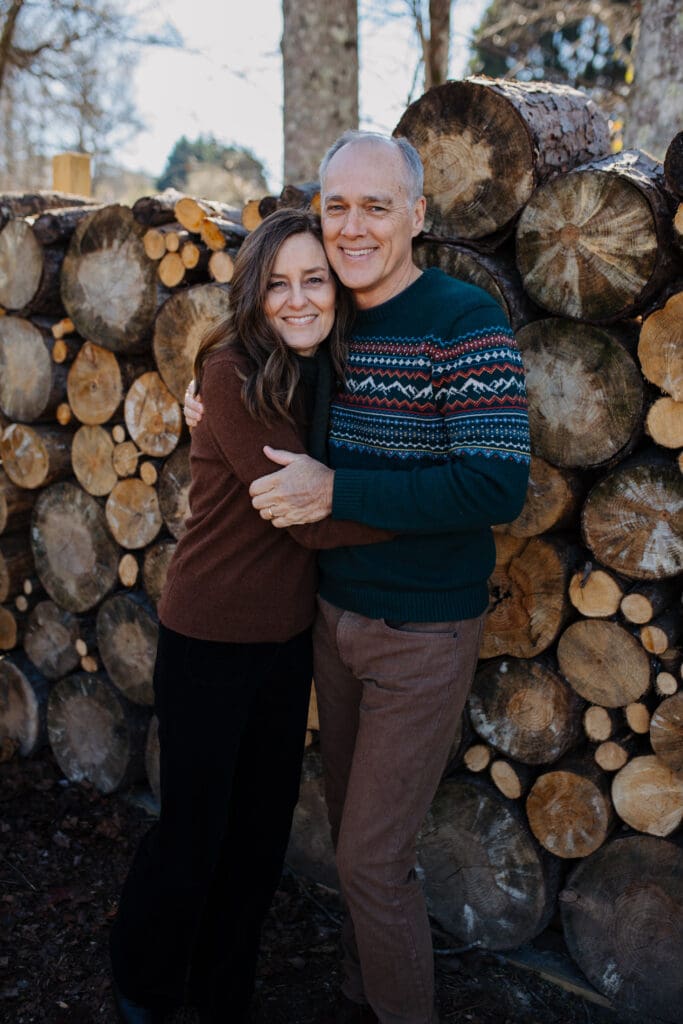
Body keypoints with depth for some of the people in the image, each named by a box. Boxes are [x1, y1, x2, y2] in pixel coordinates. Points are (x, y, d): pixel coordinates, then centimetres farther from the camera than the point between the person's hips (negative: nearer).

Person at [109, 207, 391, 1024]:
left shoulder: (327, 374, 2)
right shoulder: (232, 371, -18)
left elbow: (321, 510, 4)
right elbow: (310, 516, -24)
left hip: (288, 639, 6)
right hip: (209, 642, -6)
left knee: (263, 831, 18)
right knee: (194, 831, 10)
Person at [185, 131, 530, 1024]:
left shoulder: (465, 322, -17)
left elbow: (499, 485, -27)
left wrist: (335, 492, -27)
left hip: (424, 633, -7)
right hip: (334, 613, 7)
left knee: (372, 859, 1)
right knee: (350, 826, 20)